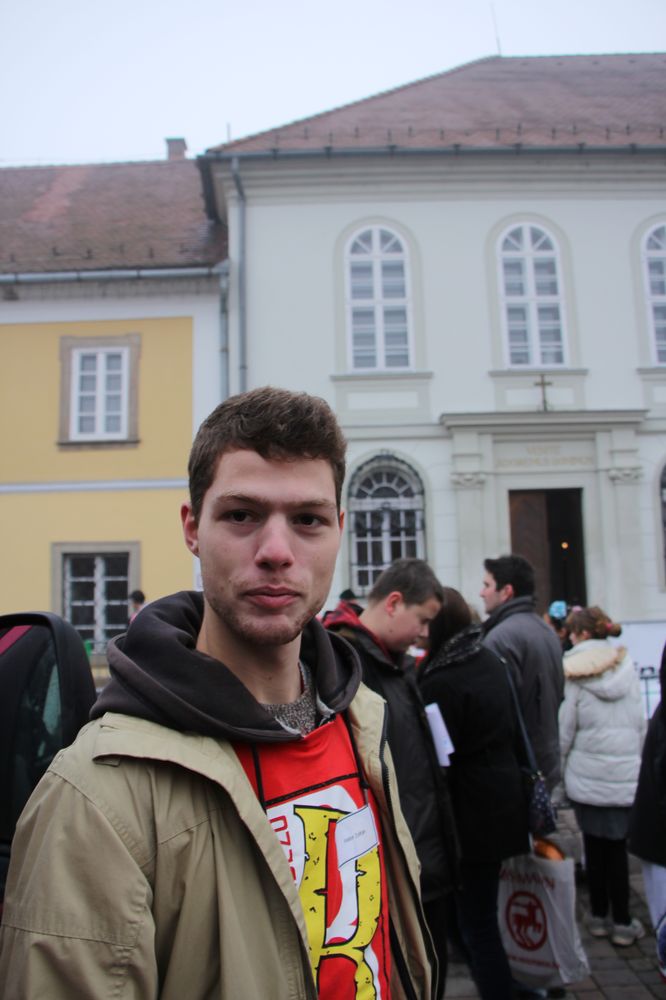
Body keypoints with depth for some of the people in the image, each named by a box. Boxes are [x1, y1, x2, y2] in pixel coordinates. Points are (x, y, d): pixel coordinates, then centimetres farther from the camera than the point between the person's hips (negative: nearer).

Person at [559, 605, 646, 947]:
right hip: (627, 774, 2)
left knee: (595, 846, 10)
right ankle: (622, 922, 15)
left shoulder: (573, 671, -8)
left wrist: (556, 767, 5)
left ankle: (599, 916, 22)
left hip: (588, 774, -2)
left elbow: (564, 728, -7)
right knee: (618, 847, 9)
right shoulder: (627, 664, 1)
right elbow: (640, 721, 7)